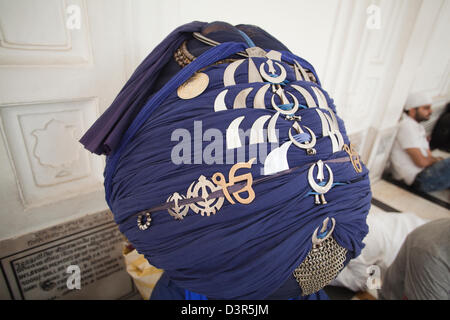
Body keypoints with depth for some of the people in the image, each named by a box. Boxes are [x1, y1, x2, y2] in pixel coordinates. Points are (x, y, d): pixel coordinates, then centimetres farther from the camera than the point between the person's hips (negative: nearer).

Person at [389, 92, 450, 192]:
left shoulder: (418, 127, 18)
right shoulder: (406, 126, -14)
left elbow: (429, 157, 15)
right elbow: (421, 162, -18)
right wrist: (437, 160, 2)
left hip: (426, 172, 10)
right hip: (419, 179, -10)